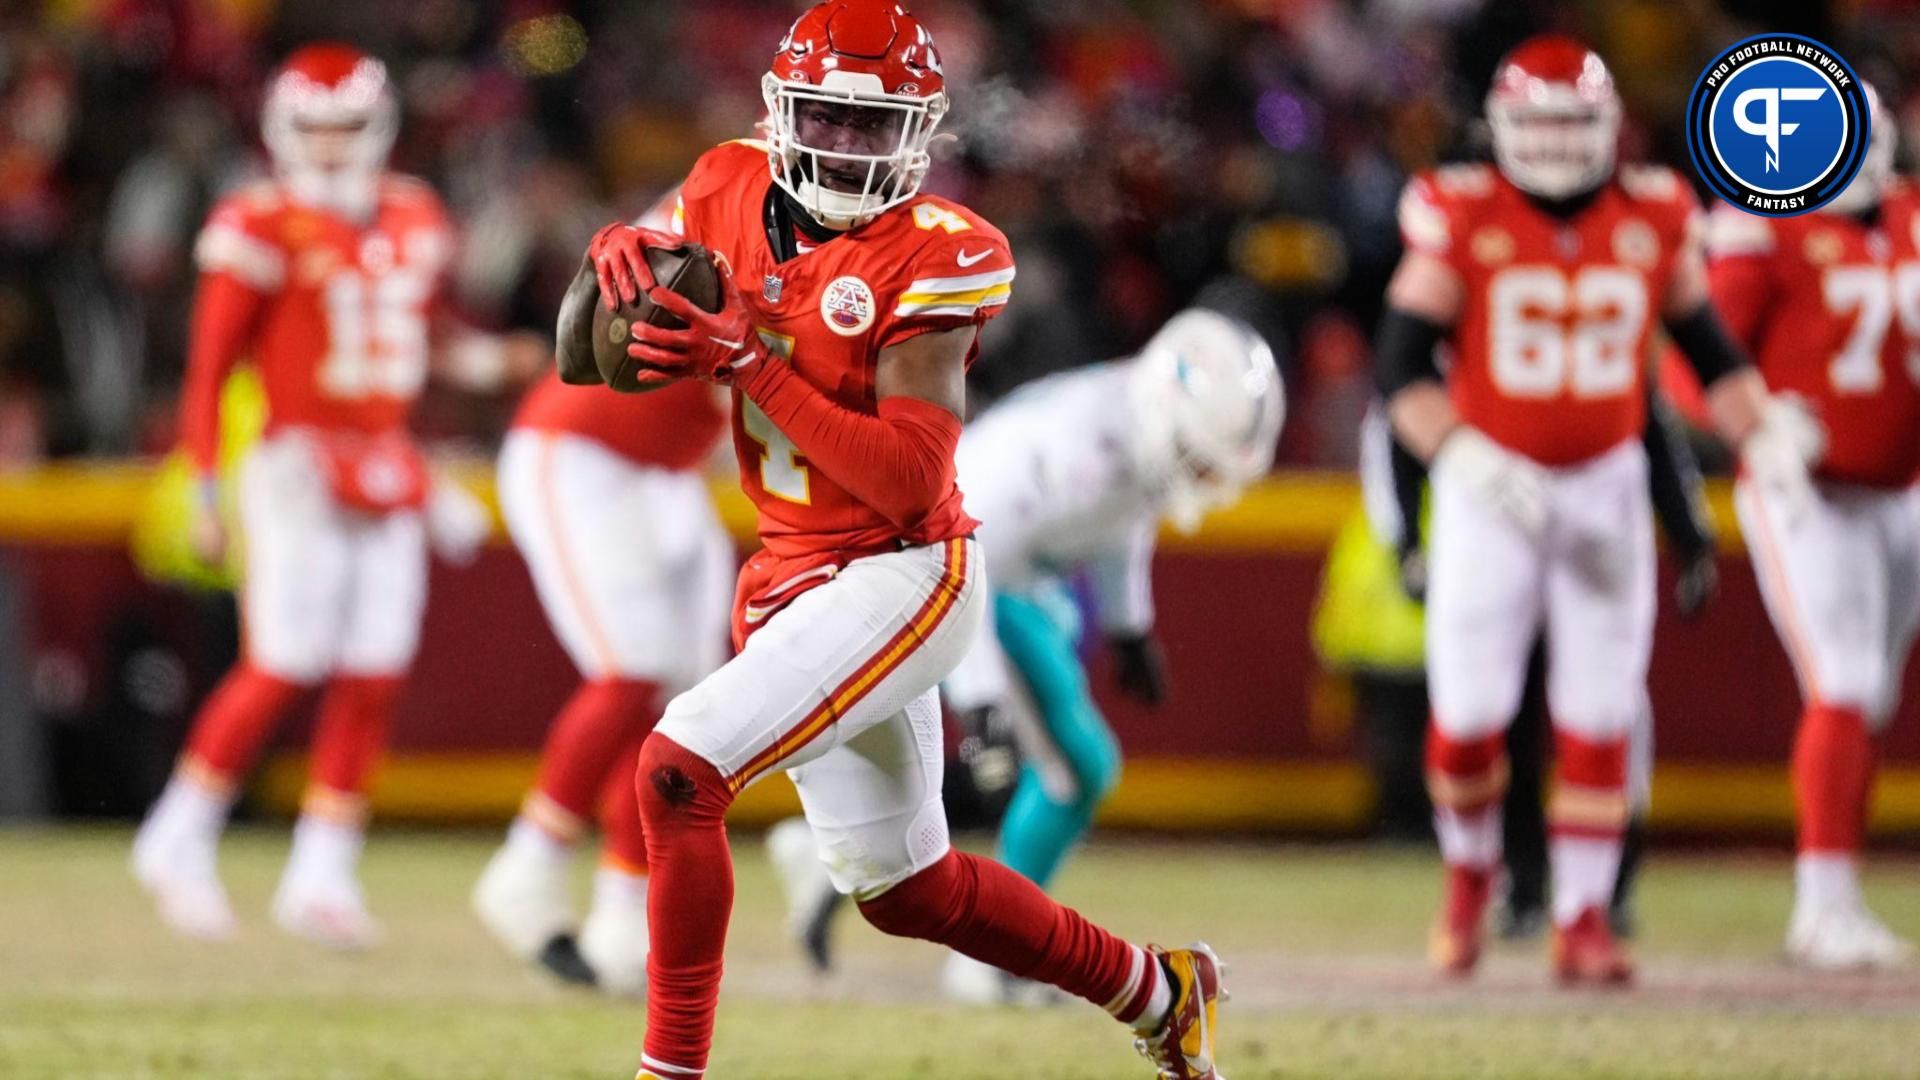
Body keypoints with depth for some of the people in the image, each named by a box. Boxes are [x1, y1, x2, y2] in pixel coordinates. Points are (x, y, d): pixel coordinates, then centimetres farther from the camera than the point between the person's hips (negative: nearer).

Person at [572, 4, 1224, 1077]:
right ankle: (1159, 990, 38)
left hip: (902, 576, -8)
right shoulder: (735, 195, 0)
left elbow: (911, 481, -24)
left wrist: (751, 364, -29)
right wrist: (624, 248, -7)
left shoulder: (935, 256, -18)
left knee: (682, 767, -23)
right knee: (905, 890, 18)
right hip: (791, 582, 8)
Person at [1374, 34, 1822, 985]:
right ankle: (1469, 867, 23)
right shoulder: (1461, 221, -8)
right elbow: (1401, 369, -9)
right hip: (1491, 487, -2)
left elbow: (1708, 350, 12)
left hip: (1604, 489, 2)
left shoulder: (1654, 221, 1)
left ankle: (1583, 918, 8)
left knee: (1597, 718, 0)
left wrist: (1765, 433, -3)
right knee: (1469, 711, -5)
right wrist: (1465, 460, -23)